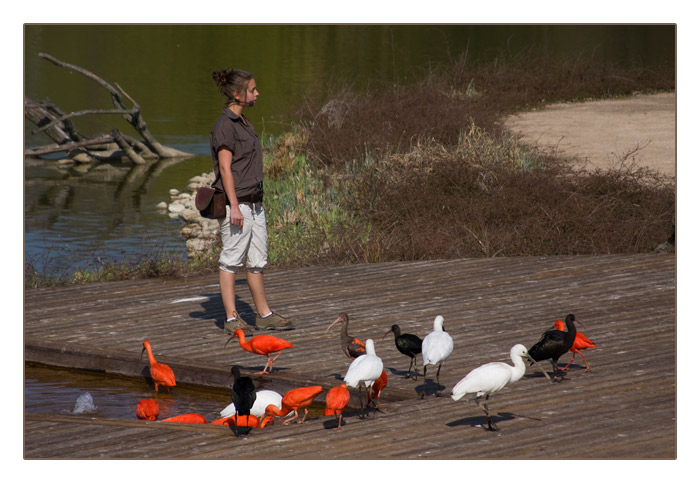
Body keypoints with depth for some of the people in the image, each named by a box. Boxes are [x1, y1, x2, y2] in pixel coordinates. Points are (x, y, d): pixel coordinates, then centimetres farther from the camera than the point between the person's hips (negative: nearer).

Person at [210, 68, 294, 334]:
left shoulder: (243, 123, 16)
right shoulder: (225, 125, -12)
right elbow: (225, 168, -16)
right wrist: (234, 206, -20)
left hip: (254, 202, 9)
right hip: (236, 203, -9)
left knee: (257, 260, 11)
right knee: (232, 260, -3)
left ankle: (264, 315, 16)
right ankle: (231, 319, 1)